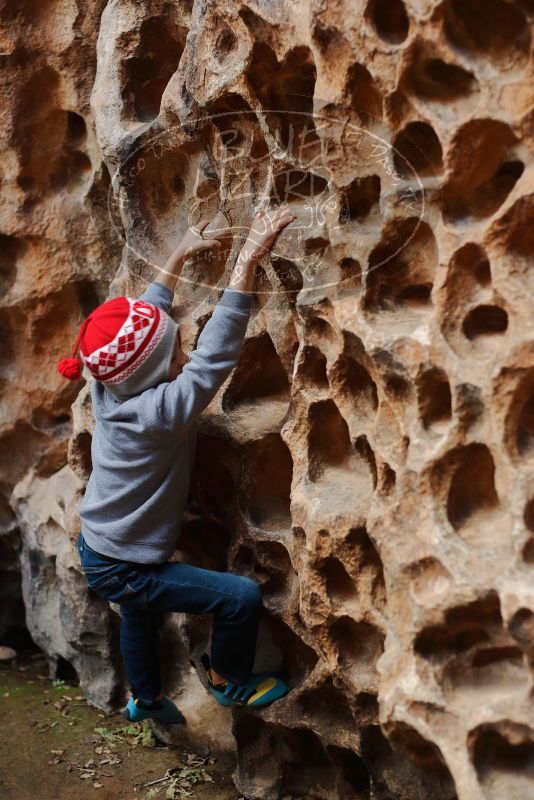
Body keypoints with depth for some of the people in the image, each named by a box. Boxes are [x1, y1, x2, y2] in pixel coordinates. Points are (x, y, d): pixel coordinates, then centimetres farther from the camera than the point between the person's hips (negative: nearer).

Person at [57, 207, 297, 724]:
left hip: (99, 549, 9)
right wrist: (248, 259, -42)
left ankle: (145, 699, 62)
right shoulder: (160, 412, -35)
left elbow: (144, 317, 2)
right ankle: (227, 681, 16)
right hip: (122, 570, -9)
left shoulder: (109, 387, -12)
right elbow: (215, 355, -40)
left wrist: (179, 256, 6)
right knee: (242, 596, -12)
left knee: (140, 618, 35)